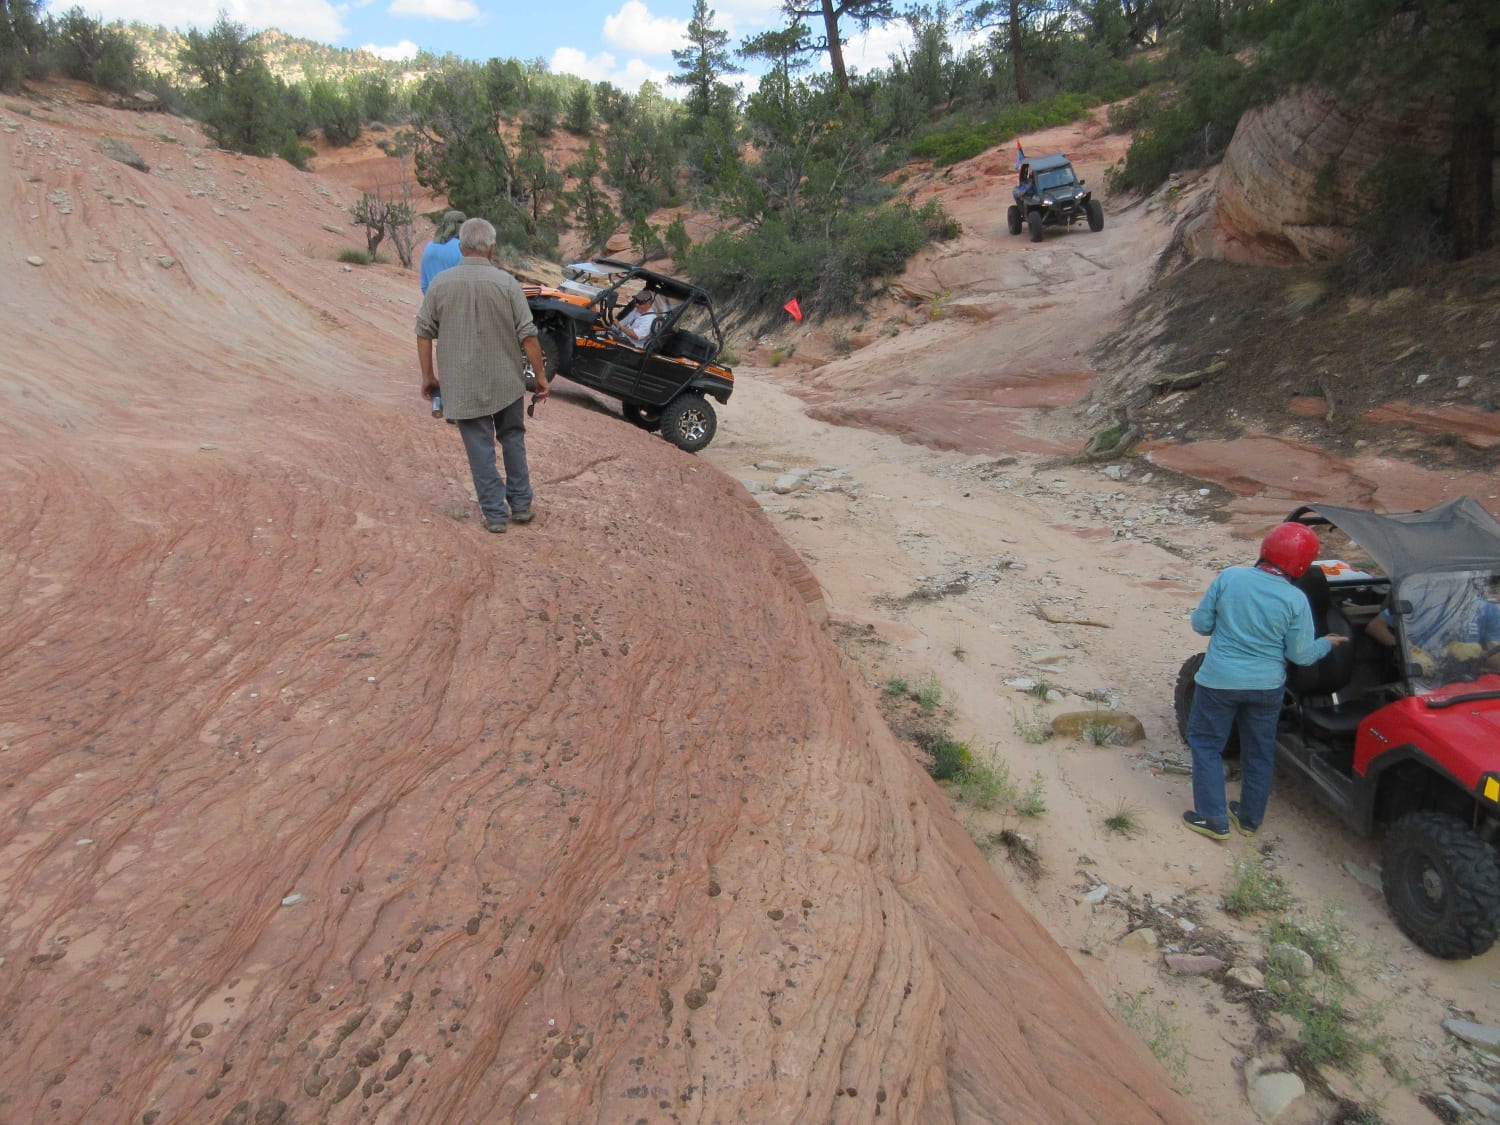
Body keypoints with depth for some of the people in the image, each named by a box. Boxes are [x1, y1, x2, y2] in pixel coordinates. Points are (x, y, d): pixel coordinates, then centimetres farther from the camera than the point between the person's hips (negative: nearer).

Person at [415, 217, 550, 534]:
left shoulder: (440, 283, -4)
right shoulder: (506, 282, -9)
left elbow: (424, 332, 0)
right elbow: (528, 335, -9)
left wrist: (428, 376, 9)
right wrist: (541, 376, -1)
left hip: (463, 386, 0)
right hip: (506, 382, 0)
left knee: (480, 448, 7)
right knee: (512, 438, 18)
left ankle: (495, 514, 10)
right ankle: (521, 505, 22)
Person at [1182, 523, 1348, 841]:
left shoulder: (1229, 577, -13)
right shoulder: (1296, 600, -13)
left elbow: (1200, 624, -6)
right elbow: (1301, 655, -7)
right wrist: (1327, 643, 13)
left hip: (1219, 680, -1)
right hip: (1267, 686, 1)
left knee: (1206, 744, 13)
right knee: (1260, 752, 20)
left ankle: (1213, 819, 13)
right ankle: (1250, 817, 33)